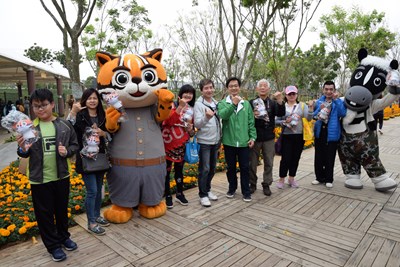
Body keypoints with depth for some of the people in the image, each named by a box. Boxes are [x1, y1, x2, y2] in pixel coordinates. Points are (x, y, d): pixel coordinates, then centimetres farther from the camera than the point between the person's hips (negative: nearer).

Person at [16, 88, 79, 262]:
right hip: (39, 179, -1)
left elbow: (75, 144, 3)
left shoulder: (64, 125, -5)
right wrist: (22, 149, -23)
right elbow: (26, 154, 0)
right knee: (44, 213, 11)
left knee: (62, 209, 18)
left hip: (61, 176, 1)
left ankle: (63, 236, 41)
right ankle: (53, 245, 29)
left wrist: (67, 151, -17)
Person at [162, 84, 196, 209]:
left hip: (182, 146, 5)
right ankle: (168, 196, 17)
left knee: (179, 170, 15)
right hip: (168, 144, -4)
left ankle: (180, 194, 29)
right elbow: (168, 121, -24)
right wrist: (180, 107, -28)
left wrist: (191, 130, -3)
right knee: (167, 170, 5)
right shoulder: (173, 105, -7)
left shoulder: (191, 110, 9)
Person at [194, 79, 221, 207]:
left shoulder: (216, 103, 8)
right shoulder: (198, 104, -10)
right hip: (204, 142, -6)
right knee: (204, 169, -1)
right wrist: (206, 117, -36)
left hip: (215, 141, 6)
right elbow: (197, 124, -17)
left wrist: (220, 138, 15)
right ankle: (203, 195, 11)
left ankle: (207, 190, 30)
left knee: (212, 169, 14)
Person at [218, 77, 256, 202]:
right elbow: (222, 115, -21)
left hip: (244, 142, 1)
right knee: (231, 167, 13)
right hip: (229, 141, -1)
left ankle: (246, 191, 19)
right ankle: (232, 188, 30)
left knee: (244, 167, 7)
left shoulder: (246, 104, 6)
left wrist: (252, 137, -1)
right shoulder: (223, 103, 0)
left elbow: (251, 122, 6)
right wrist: (233, 104, -29)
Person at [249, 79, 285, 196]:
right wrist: (253, 116, -22)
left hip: (269, 138, 2)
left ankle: (266, 185, 21)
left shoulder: (273, 103, 5)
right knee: (252, 162, 8)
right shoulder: (252, 102, 1)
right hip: (255, 137, -1)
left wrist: (280, 101, -25)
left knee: (269, 163, 8)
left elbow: (281, 114, -11)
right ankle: (252, 184, 23)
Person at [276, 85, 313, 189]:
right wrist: (285, 122, -18)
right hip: (286, 136, -2)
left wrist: (311, 108, -20)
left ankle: (291, 178, 24)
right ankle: (281, 179, 11)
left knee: (295, 158, 9)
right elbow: (277, 121, -1)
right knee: (285, 158, -4)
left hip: (299, 136, 3)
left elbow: (309, 118, -6)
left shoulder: (302, 106, 5)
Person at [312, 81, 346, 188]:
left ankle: (329, 179, 19)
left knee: (330, 158, 4)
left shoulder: (339, 102, -2)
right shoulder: (319, 101, 8)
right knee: (318, 157, 11)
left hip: (332, 133, -3)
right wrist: (319, 109, -10)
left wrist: (336, 100, -21)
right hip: (319, 132, 4)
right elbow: (313, 116, 10)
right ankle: (320, 177, 25)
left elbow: (343, 114, -18)